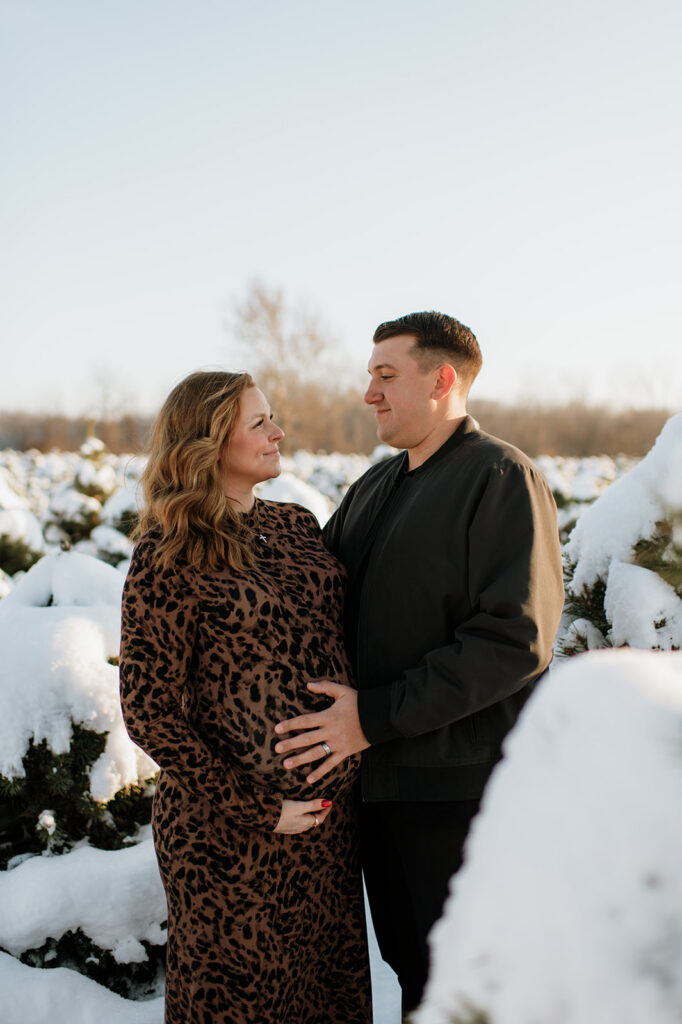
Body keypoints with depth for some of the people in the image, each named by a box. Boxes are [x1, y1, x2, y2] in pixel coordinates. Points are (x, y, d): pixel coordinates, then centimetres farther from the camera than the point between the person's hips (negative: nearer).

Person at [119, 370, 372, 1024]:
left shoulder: (296, 526, 8)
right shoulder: (169, 557, -12)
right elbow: (149, 712, -13)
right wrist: (258, 811, -14)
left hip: (333, 809, 6)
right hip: (232, 833, -6)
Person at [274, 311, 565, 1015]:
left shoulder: (502, 477, -11)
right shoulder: (375, 487, 15)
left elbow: (515, 639, -21)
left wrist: (376, 716, -21)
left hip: (462, 785, -7)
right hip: (379, 778, 7)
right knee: (411, 970, 20)